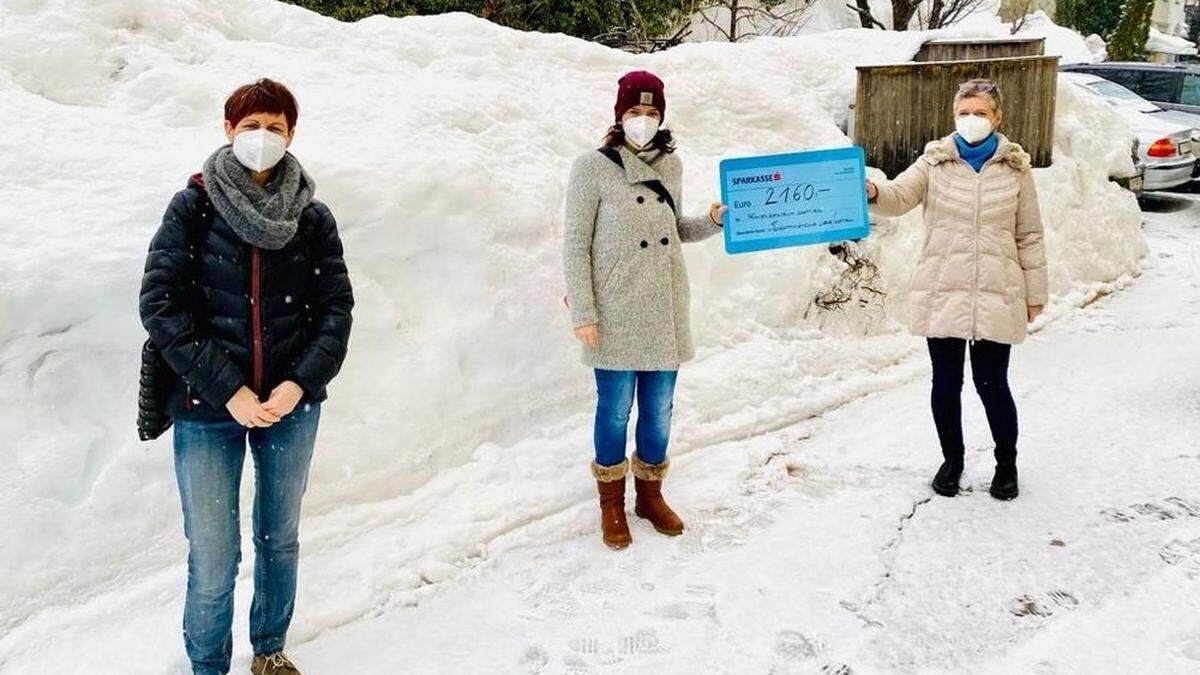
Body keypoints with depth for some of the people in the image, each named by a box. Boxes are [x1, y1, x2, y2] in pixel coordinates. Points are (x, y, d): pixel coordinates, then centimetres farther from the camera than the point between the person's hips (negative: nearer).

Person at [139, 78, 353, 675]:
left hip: (292, 405, 2)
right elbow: (160, 303, -9)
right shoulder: (194, 207, -4)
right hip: (207, 409, -2)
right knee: (213, 562, 0)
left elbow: (336, 307, 1)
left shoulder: (312, 217, 2)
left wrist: (300, 383, -14)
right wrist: (228, 391, -15)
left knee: (280, 540, 17)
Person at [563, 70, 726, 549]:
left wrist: (713, 222, 0)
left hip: (665, 312, 5)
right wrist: (582, 312, -12)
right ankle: (612, 504, 24)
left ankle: (650, 495, 32)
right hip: (615, 316, -4)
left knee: (659, 410, 12)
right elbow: (575, 243, -7)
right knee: (615, 410, 6)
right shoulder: (593, 167, -8)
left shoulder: (670, 164, 8)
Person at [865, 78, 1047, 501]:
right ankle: (951, 460, 31)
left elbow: (1029, 236, 7)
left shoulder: (1015, 167, 4)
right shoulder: (935, 161, 4)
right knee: (946, 383, 10)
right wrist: (873, 193, -33)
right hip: (941, 294, 1)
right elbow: (899, 197, -10)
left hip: (995, 297, -1)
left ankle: (1007, 463, 28)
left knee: (992, 384, 4)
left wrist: (1035, 293, 6)